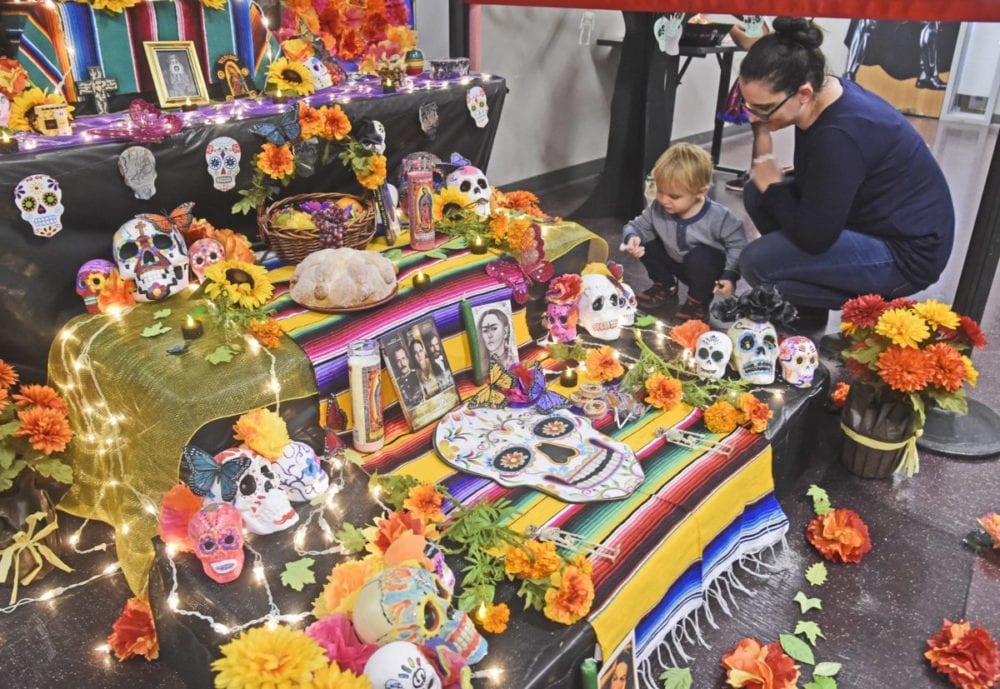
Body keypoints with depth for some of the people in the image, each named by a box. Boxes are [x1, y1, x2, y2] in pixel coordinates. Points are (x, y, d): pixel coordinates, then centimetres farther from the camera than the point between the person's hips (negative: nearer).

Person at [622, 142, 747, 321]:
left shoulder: (718, 217, -29)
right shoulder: (657, 209, -20)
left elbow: (738, 244, -18)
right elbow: (637, 226, -7)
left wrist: (730, 275, -27)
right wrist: (631, 237, -32)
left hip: (707, 266, -4)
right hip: (676, 262, 4)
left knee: (699, 258, -36)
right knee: (646, 243, -13)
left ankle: (699, 301, -5)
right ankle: (665, 286, 12)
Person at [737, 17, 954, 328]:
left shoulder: (841, 135, -33)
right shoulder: (822, 92, -6)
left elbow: (813, 239, -28)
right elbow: (811, 186, 9)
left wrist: (773, 185, -14)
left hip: (906, 251, -9)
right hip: (872, 219, 10)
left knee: (757, 262, -23)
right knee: (757, 194, 4)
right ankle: (804, 311, 13)